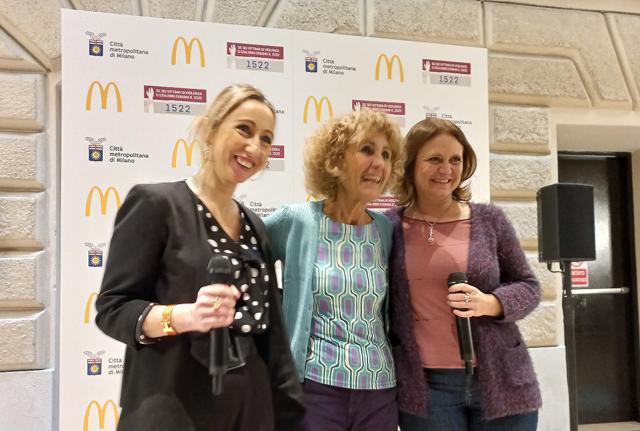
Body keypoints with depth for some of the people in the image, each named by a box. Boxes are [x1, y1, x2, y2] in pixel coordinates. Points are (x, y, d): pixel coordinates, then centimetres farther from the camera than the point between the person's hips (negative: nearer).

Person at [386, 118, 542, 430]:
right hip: (424, 387, 0)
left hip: (499, 381, 1)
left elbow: (528, 287, 5)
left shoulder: (489, 219, -1)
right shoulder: (390, 226, -1)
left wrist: (491, 303, -15)